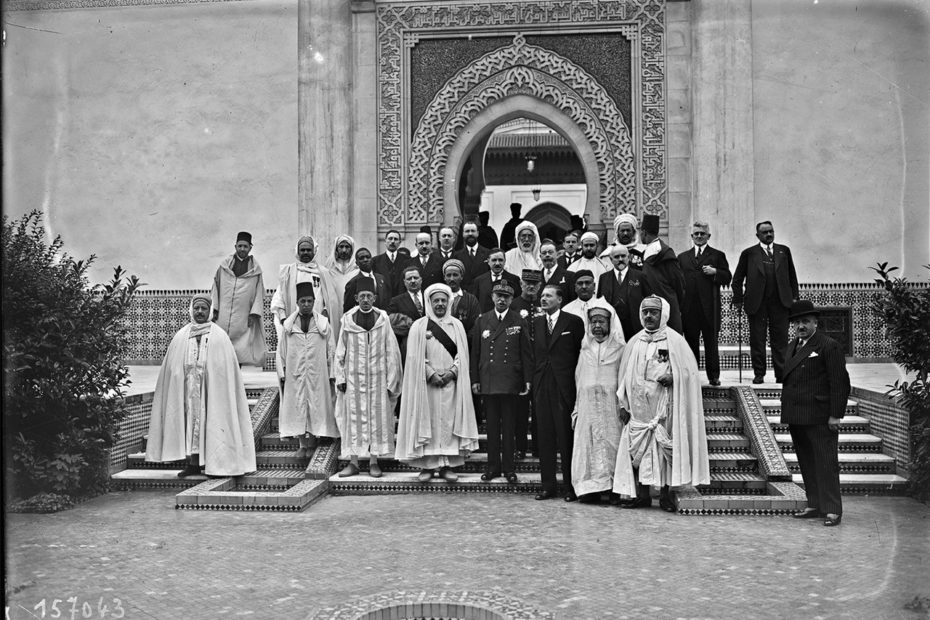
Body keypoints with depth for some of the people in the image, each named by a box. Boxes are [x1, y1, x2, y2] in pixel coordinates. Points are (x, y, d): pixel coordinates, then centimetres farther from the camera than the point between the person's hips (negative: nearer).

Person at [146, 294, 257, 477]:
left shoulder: (219, 337, 1)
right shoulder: (180, 337, 8)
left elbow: (226, 370, -2)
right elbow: (171, 370, 9)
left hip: (212, 389, -2)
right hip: (187, 389, 3)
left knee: (210, 420, -2)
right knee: (190, 419, 1)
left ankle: (215, 463, 5)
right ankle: (193, 463, 7)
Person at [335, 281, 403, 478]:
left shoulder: (383, 319, 0)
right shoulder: (348, 320, 1)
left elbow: (392, 352, 1)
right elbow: (340, 352, 6)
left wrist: (391, 381, -3)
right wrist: (340, 378, 1)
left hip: (378, 376, 0)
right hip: (354, 376, 0)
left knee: (377, 417, 3)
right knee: (354, 418, 2)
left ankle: (374, 461, 11)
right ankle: (353, 462, 9)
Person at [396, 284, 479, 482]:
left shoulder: (457, 325, 10)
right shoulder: (419, 326, 3)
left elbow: (462, 354, 6)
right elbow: (415, 356, -2)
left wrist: (452, 371, -9)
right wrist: (431, 374, -11)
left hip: (452, 382, 2)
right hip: (426, 383, -2)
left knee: (449, 422, 0)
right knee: (427, 422, -1)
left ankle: (447, 465, 5)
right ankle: (427, 465, 4)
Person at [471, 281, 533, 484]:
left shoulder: (519, 321, 4)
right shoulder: (482, 320, 8)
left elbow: (526, 353, 3)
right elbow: (475, 352, 8)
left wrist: (528, 380, -4)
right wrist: (475, 380, 4)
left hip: (511, 382, -1)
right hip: (488, 381, 2)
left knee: (509, 426, 4)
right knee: (492, 426, 7)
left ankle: (509, 468, 13)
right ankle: (493, 466, 16)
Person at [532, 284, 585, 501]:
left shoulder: (573, 322, -1)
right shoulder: (536, 323, 14)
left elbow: (581, 353, -1)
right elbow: (534, 354, 13)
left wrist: (577, 382, -5)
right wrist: (533, 380, 4)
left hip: (564, 385, -4)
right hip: (541, 384, 5)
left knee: (567, 437, -1)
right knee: (544, 437, 6)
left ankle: (571, 487, 7)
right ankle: (548, 485, 14)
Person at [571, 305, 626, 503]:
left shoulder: (620, 349, 2)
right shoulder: (585, 350, 14)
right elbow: (578, 381, 14)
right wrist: (576, 410, 8)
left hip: (611, 408, -3)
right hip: (587, 408, 3)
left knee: (612, 446, -4)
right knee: (588, 446, 0)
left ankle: (615, 490, 0)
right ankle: (591, 488, 4)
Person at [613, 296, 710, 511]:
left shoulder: (675, 341, 1)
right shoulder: (634, 343, 12)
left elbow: (688, 371, 0)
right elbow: (625, 376, 14)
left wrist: (672, 378, -19)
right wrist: (623, 405, 8)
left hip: (665, 406, -3)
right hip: (638, 407, 3)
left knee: (665, 449, -2)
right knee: (637, 450, 1)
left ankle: (665, 494, 9)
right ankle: (642, 495, 11)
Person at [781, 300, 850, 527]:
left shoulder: (829, 346, -6)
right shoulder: (793, 346, 17)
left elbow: (840, 383, -10)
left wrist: (836, 415, -14)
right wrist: (786, 412, 14)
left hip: (820, 418, -7)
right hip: (796, 418, 8)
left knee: (826, 463, -3)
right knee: (807, 464, 11)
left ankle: (832, 510, 2)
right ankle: (815, 506, 19)